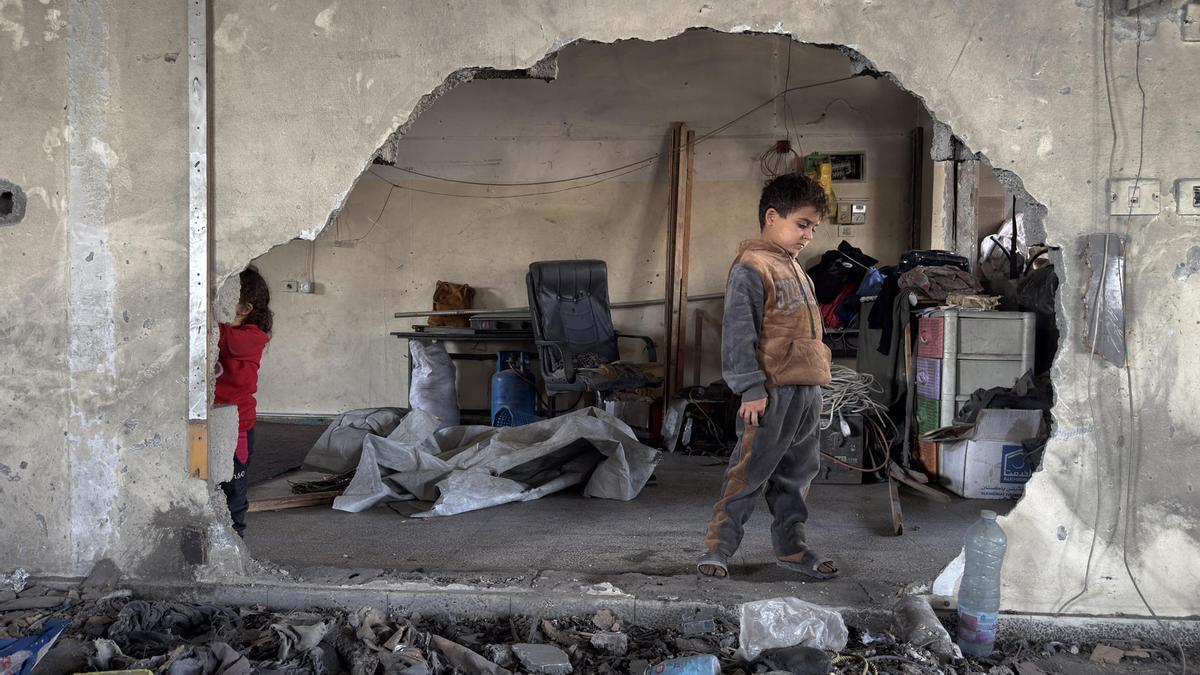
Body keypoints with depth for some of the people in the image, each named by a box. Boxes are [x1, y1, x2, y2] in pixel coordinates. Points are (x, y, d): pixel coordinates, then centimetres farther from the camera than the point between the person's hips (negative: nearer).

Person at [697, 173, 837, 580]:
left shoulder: (795, 270, 18)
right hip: (772, 392, -9)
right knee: (749, 473, -4)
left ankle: (791, 547, 25)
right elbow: (739, 332, -17)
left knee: (798, 472, 15)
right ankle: (718, 547, 5)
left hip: (808, 390, 9)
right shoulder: (752, 268, -11)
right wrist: (751, 388, -21)